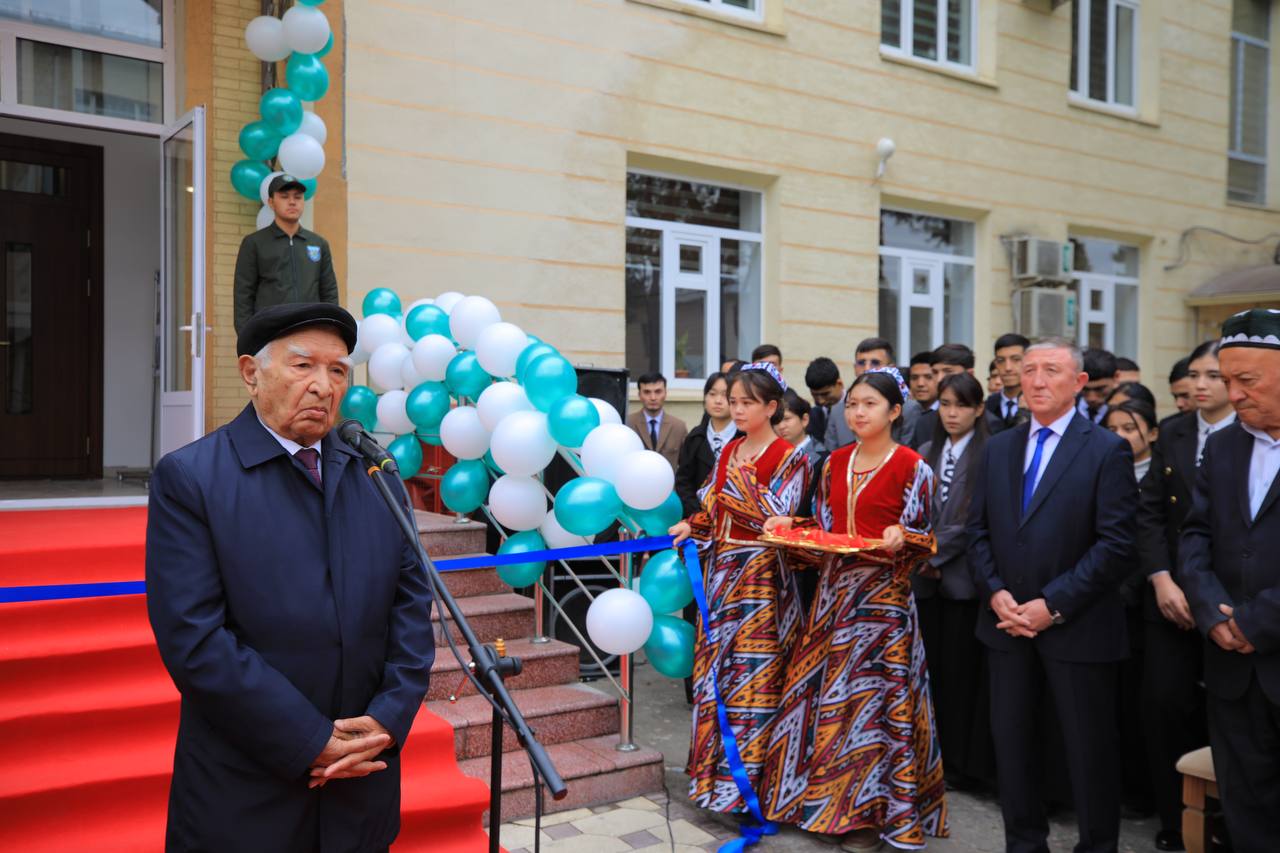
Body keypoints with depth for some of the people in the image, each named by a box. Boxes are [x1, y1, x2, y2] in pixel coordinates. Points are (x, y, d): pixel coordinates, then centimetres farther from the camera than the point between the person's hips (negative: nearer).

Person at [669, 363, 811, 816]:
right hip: (720, 571, 6)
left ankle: (747, 777, 8)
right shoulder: (729, 452, 12)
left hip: (759, 576, -6)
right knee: (713, 669, 10)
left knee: (751, 676, -3)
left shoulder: (789, 457, -6)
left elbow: (774, 517, -15)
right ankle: (714, 769, 24)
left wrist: (742, 476, -14)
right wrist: (690, 526, -3)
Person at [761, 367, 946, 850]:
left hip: (884, 592, -5)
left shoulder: (911, 467, -6)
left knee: (874, 693, 0)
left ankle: (870, 809, 13)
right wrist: (791, 525, -1)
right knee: (825, 690, 9)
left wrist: (902, 538, -25)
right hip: (834, 588, 5)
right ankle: (824, 795, 25)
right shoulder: (836, 463, 10)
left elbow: (924, 538, -5)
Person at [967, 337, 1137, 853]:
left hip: (1077, 628, -4)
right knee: (1011, 741, 13)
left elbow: (1116, 544, -12)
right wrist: (995, 592, -7)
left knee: (1089, 750, 8)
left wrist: (1053, 605, -16)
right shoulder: (998, 448, 9)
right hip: (1007, 622, 5)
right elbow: (978, 530, 9)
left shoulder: (1107, 450, -6)